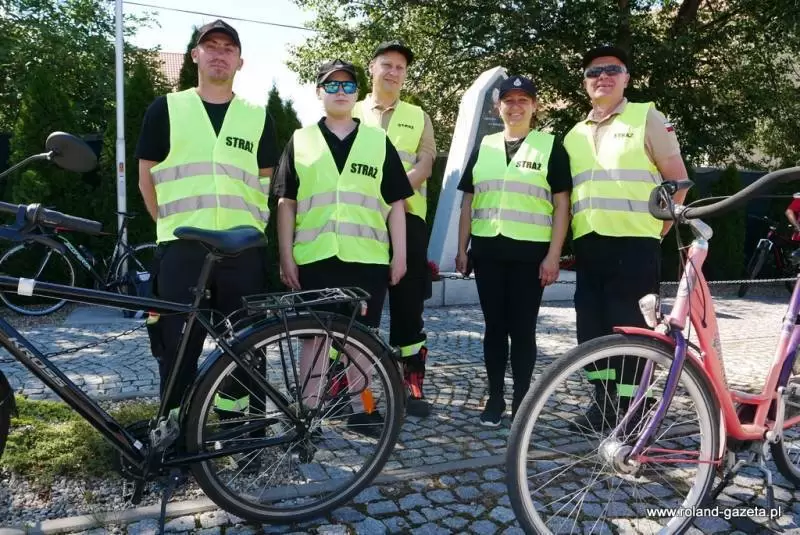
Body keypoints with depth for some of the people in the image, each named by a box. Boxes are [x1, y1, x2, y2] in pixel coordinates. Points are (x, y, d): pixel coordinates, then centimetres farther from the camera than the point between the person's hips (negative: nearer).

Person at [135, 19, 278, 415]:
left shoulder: (258, 118, 12)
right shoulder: (166, 109, 8)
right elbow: (147, 179, 10)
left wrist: (249, 225, 11)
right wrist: (176, 225, 8)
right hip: (181, 249, -1)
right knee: (178, 344, 1)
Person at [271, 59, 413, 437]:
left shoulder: (378, 141, 11)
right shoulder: (300, 141, 10)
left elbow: (395, 203, 9)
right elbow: (286, 203, 7)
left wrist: (400, 254, 3)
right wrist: (286, 256, 0)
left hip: (367, 257, 1)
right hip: (315, 256, 0)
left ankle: (359, 407, 22)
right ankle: (308, 412, 13)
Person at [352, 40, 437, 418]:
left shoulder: (418, 117, 16)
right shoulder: (354, 113, 14)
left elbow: (424, 166, 2)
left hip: (406, 217, 1)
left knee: (408, 302, 1)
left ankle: (412, 384, 8)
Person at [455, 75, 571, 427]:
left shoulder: (550, 147, 4)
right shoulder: (484, 147, 13)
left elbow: (562, 204, -1)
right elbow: (468, 201, 14)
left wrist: (553, 255, -9)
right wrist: (462, 248, 7)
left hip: (530, 252, -3)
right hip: (488, 251, 3)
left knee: (523, 329, 2)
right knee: (495, 327, 8)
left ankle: (521, 401, 14)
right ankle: (495, 398, 19)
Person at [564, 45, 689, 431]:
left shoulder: (647, 117, 3)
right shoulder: (575, 135, 18)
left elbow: (678, 180, 1)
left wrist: (659, 228, -2)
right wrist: (567, 240, 11)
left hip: (634, 241, -5)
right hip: (588, 243, 5)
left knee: (631, 326, -3)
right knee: (592, 326, 8)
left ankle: (631, 406, 9)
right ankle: (604, 400, 21)